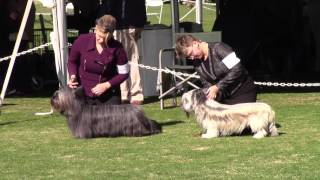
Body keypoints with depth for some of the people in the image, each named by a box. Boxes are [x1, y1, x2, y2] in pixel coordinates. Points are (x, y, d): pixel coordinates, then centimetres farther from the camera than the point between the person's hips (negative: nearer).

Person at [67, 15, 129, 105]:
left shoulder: (117, 48, -13)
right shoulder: (82, 41, -11)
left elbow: (123, 73, -3)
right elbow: (72, 61, 8)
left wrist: (106, 85, -14)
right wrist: (73, 76, -10)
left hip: (109, 97, -1)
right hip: (83, 96, 1)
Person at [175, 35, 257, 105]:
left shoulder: (219, 49, -18)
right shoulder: (197, 62, 3)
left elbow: (237, 69, -23)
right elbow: (206, 83, 8)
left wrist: (217, 87, -22)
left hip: (242, 92, -6)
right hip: (224, 96, 6)